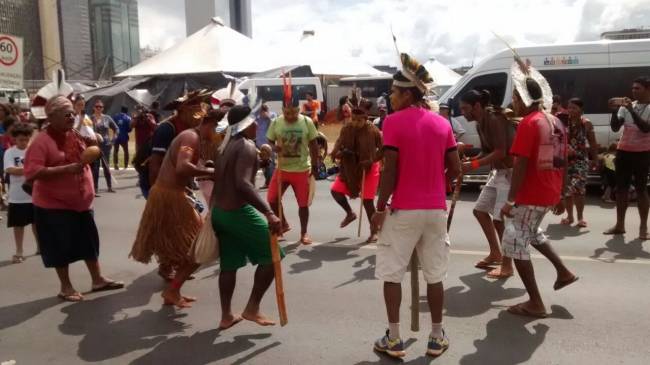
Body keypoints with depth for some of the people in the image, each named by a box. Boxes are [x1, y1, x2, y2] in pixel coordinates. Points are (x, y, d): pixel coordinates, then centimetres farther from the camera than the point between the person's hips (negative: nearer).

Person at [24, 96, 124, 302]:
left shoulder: (75, 135, 5)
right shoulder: (41, 141, -18)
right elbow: (33, 173, -28)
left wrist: (92, 144, 3)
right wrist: (66, 169, -32)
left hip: (81, 202, 7)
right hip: (54, 205, -7)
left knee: (90, 242, 14)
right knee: (62, 247, 5)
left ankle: (98, 280, 28)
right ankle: (66, 287, 20)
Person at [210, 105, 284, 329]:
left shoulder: (225, 147, 15)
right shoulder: (247, 147, -14)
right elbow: (242, 184, -29)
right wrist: (269, 213, -34)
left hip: (219, 211, 9)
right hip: (238, 212, -9)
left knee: (229, 264, 16)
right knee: (271, 257, 2)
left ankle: (226, 316, 22)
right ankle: (252, 308, 6)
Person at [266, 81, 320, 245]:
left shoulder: (307, 122, -8)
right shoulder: (276, 122, -5)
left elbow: (313, 145, 0)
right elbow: (270, 141, 5)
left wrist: (315, 166, -1)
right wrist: (275, 148, -19)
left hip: (302, 169, -2)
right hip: (282, 168, 2)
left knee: (303, 203, 4)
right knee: (272, 199, 2)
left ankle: (304, 233, 22)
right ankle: (284, 224, 26)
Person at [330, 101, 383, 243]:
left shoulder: (373, 131, -17)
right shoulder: (346, 129, -6)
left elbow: (383, 150, -12)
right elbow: (339, 144, 0)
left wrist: (371, 161, -26)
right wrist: (336, 153, -23)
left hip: (368, 169, -4)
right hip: (350, 168, 5)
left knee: (367, 200, -5)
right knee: (335, 190, -4)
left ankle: (374, 231, 12)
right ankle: (350, 213, 22)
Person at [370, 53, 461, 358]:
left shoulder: (393, 121, -9)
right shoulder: (442, 123, 5)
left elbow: (390, 171, -13)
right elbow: (455, 169, 6)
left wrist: (380, 208, -5)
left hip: (403, 210, -4)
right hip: (436, 210, 5)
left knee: (392, 274, 7)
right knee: (434, 275, 12)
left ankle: (394, 340, 11)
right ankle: (436, 338, 21)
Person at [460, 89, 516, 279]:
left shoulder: (495, 119, -20)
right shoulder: (480, 124, 8)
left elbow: (500, 152, -25)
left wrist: (473, 165, -26)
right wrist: (468, 161, -4)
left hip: (510, 172, -10)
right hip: (497, 172, 10)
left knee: (500, 219, -7)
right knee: (480, 210, 14)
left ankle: (507, 265, 6)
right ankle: (495, 253, 26)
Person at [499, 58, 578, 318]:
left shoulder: (529, 123, -15)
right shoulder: (556, 122, 11)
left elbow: (521, 165, -21)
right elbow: (562, 162, 15)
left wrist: (511, 200, -20)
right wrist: (561, 195, 21)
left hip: (532, 195, -9)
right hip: (550, 194, 9)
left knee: (514, 242, -1)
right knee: (531, 231, 31)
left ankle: (535, 304, 2)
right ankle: (563, 272, 33)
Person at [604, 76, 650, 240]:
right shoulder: (627, 106, 8)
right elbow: (615, 128, 3)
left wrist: (631, 110, -24)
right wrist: (615, 111, -12)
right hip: (623, 151, 5)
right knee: (621, 188, 6)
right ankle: (619, 225, 13)